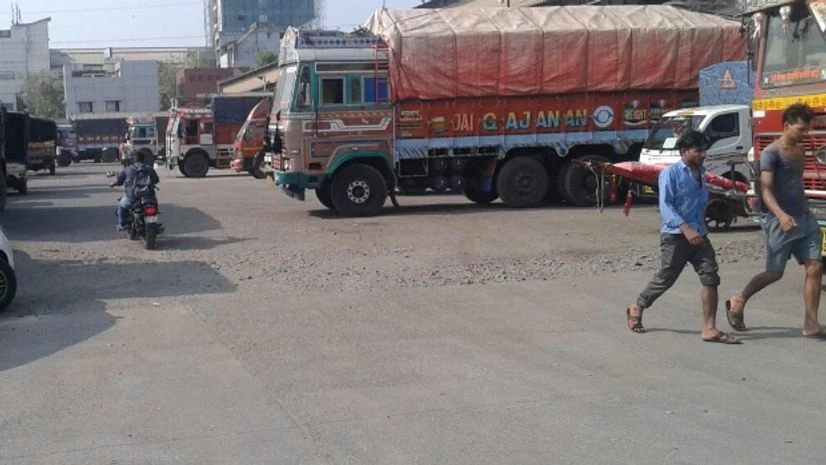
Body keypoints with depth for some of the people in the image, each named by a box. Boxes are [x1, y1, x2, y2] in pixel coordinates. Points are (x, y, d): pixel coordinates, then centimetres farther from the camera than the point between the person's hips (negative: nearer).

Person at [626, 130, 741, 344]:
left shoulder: (701, 173, 14)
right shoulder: (671, 174, -8)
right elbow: (665, 206, -16)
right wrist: (686, 229, -26)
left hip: (699, 235, 6)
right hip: (675, 236, -6)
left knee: (710, 278, -7)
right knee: (665, 279, 5)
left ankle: (709, 329, -6)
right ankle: (637, 309, 29)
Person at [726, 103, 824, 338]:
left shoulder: (799, 150, 13)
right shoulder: (771, 153, -11)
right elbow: (766, 189, -20)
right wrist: (781, 215, -35)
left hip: (805, 219, 7)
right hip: (780, 221, -7)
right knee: (774, 273, 1)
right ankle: (738, 303, 22)